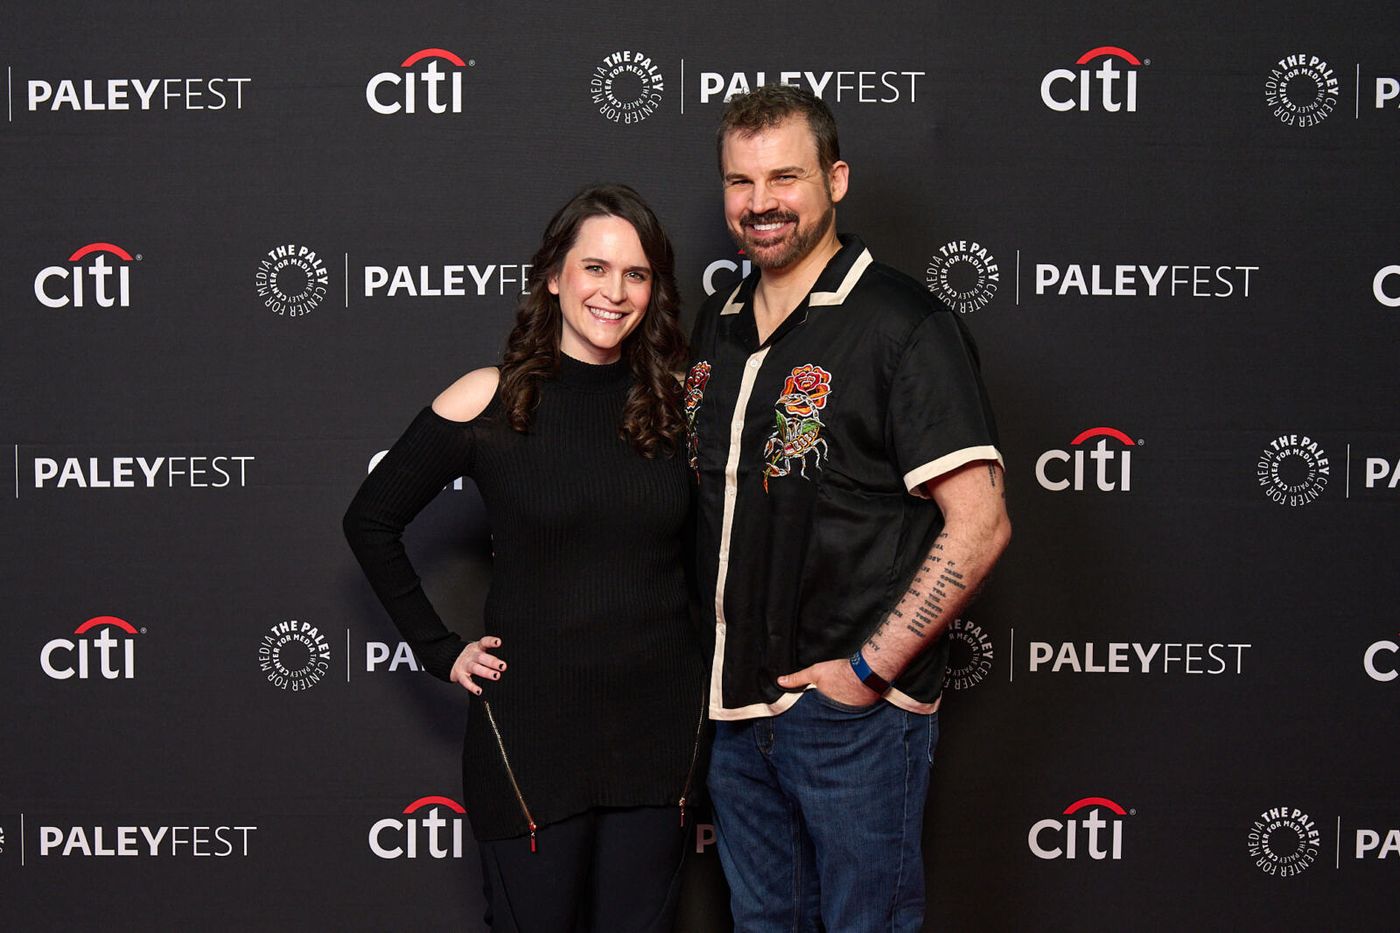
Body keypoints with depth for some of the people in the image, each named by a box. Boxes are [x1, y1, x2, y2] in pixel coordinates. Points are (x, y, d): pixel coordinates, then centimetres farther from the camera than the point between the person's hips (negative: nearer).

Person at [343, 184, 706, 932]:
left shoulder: (675, 405, 2)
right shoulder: (487, 402, -6)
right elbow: (370, 522, 2)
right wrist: (439, 651, -1)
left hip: (660, 721, 3)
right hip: (532, 723, -3)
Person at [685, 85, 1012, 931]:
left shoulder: (905, 328, -13)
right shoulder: (717, 327, 10)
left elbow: (979, 524, -18)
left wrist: (871, 669, -18)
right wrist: (708, 653, 9)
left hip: (853, 711, -7)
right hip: (735, 702, 7)